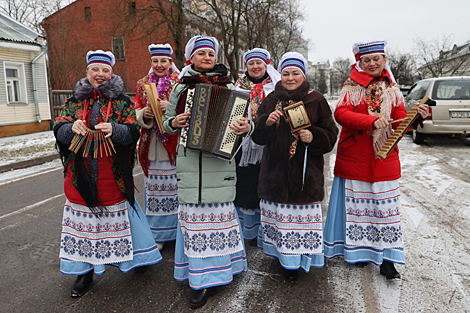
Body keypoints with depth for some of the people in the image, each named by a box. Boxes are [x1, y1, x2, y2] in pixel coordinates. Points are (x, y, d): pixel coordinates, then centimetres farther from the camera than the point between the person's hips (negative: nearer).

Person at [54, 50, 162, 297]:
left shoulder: (122, 101, 3)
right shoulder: (75, 100, 10)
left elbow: (132, 132, -7)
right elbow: (58, 131, 3)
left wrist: (113, 129, -28)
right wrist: (72, 127, -20)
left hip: (113, 174, -2)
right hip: (81, 173, 3)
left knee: (117, 216, 8)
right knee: (83, 218, 9)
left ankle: (132, 257, 30)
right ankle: (85, 270, 25)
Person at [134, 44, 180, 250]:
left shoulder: (180, 83, 3)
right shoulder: (142, 85, 15)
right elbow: (136, 113, 11)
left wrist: (171, 107, -23)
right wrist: (144, 114, -11)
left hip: (175, 143, -3)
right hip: (152, 145, 3)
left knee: (177, 187, 0)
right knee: (154, 187, 6)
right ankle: (157, 234, 19)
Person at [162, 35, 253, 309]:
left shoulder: (228, 87, 6)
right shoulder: (181, 88, 11)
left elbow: (243, 119, 4)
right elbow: (167, 121, 15)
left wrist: (246, 127, -20)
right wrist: (174, 123, -8)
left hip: (219, 157, -1)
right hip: (189, 160, 2)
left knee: (218, 212, 4)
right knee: (194, 214, 5)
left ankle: (213, 274, 22)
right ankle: (201, 278, 21)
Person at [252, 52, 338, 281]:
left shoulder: (316, 101, 3)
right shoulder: (271, 100, 9)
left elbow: (330, 133, 2)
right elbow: (258, 136, 4)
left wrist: (313, 137, -18)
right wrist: (267, 122, -16)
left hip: (305, 170, -2)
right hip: (276, 168, 2)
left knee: (301, 210, 1)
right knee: (278, 208, 7)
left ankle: (295, 261, 16)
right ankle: (280, 252, 27)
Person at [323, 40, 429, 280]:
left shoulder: (392, 90, 8)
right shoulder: (351, 87, -1)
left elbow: (401, 123, 3)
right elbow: (341, 114, -18)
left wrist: (417, 117, -19)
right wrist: (372, 121, -31)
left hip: (384, 158, 2)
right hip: (354, 158, -2)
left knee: (385, 206, 4)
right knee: (356, 203, 9)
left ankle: (386, 259, 14)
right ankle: (358, 250, 27)